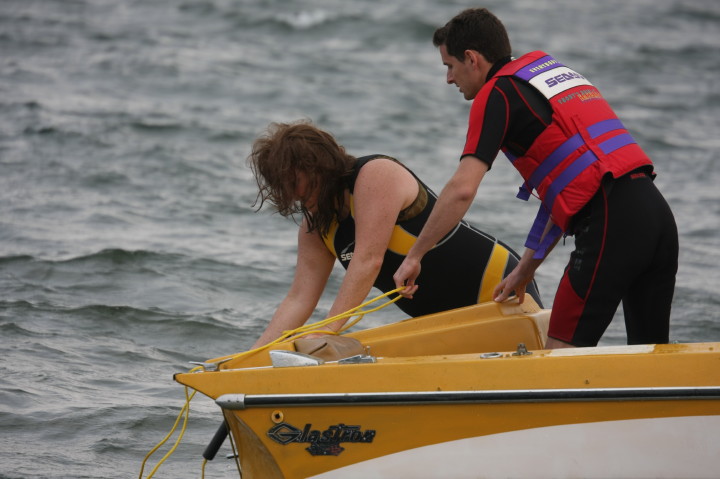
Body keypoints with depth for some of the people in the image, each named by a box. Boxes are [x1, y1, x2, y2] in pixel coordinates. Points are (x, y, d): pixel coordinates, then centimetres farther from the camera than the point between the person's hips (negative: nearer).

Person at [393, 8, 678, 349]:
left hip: (611, 222, -8)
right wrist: (527, 268, 30)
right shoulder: (557, 70, 26)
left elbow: (462, 189, -11)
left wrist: (414, 256, -1)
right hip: (656, 208, 8)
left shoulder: (497, 93, 0)